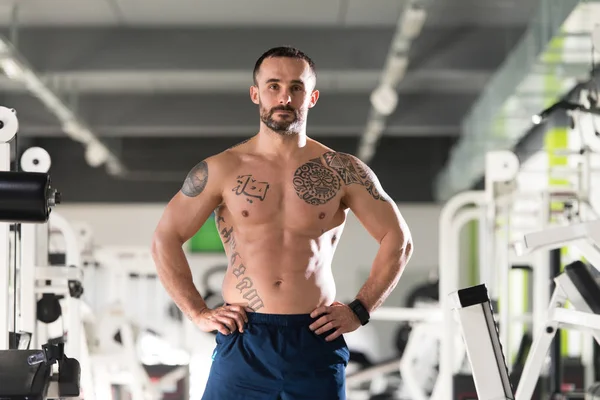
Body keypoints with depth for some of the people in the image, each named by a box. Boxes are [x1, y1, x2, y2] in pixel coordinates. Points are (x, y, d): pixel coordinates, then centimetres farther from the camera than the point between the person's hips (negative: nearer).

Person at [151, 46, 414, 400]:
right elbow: (165, 240, 8)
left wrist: (360, 310, 2)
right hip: (244, 342, 0)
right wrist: (198, 313, 1)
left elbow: (399, 240, 9)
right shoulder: (222, 170, 3)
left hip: (317, 343, 0)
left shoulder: (341, 171, 4)